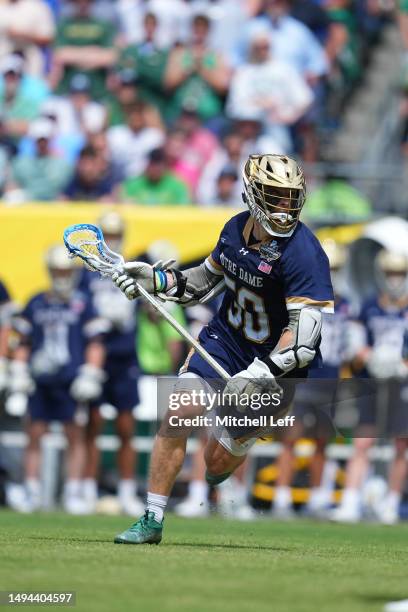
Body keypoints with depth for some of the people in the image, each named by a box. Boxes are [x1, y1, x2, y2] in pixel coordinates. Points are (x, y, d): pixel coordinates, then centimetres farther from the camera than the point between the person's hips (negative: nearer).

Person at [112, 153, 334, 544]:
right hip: (225, 337, 5)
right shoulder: (235, 229, 0)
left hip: (276, 363, -5)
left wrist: (261, 373, -37)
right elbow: (206, 281, 18)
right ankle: (152, 520, -8)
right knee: (180, 410, -18)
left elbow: (307, 330, -28)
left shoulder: (302, 252, -23)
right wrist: (155, 280, 4)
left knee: (219, 460, 1)